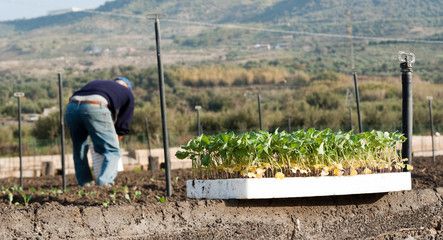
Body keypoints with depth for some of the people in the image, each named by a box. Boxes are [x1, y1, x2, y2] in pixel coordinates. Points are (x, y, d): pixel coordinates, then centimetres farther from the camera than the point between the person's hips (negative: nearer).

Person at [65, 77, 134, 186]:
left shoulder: (95, 83, 41)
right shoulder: (127, 93, 30)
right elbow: (123, 125, 25)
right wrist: (115, 143, 38)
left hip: (71, 107, 5)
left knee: (79, 149, 23)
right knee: (112, 151, 7)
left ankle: (85, 183, 21)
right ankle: (104, 182, -8)